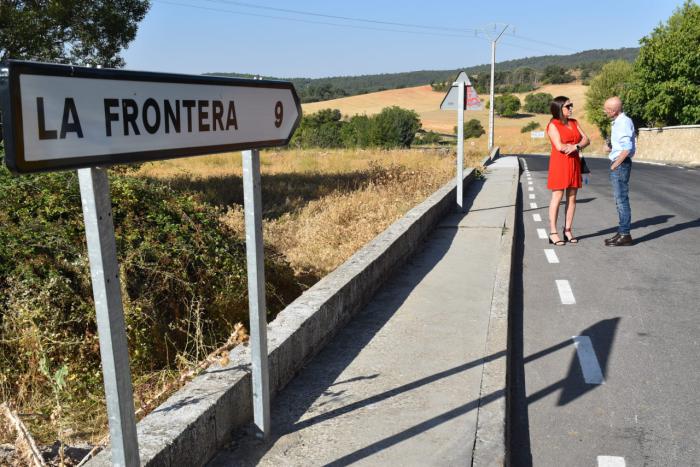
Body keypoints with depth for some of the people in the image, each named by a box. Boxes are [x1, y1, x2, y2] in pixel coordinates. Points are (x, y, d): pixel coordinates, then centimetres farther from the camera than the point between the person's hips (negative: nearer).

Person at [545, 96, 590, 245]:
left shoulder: (574, 123, 15)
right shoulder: (553, 125, -5)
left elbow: (586, 140, 6)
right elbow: (560, 146, -16)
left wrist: (575, 146, -14)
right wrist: (577, 145, -4)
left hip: (574, 163, 6)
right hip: (559, 164, -6)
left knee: (572, 198, 5)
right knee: (557, 197, -6)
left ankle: (568, 230, 12)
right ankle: (553, 233, -3)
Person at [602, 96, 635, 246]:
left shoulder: (624, 122, -17)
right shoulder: (617, 122, 14)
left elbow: (626, 149, -22)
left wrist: (615, 165, -15)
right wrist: (610, 146, 8)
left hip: (621, 164, -10)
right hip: (618, 164, 10)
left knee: (622, 199, -6)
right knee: (620, 199, 14)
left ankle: (625, 235, -1)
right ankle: (622, 232, 21)